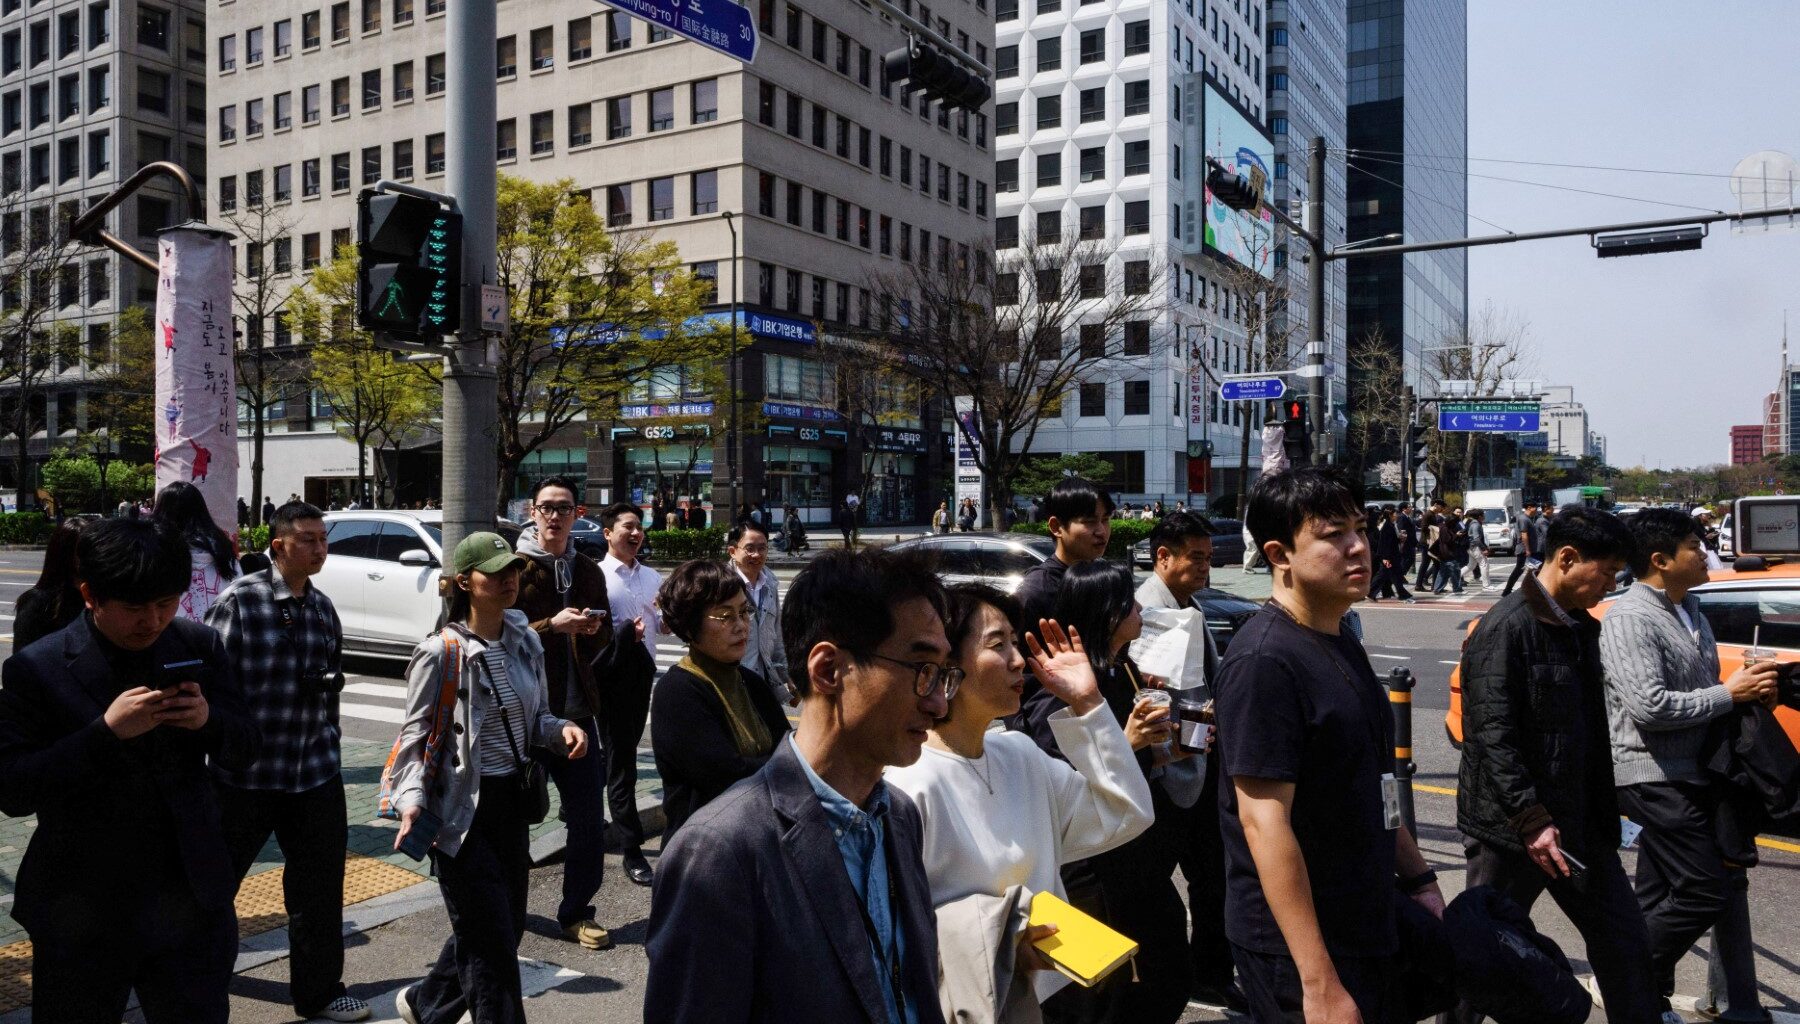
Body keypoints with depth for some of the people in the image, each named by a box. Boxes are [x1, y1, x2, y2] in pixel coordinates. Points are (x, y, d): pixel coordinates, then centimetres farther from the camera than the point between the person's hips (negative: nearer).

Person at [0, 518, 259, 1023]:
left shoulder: (199, 646, -1)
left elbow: (244, 750, 5)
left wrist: (208, 719, -18)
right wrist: (107, 731, -27)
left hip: (190, 901, 2)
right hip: (81, 916, -2)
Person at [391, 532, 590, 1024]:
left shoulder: (527, 642, 4)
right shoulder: (441, 652, -14)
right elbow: (415, 736, -10)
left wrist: (561, 730, -8)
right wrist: (412, 800, -23)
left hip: (511, 803, 7)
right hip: (462, 811, -7)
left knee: (506, 928, 18)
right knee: (492, 939, -1)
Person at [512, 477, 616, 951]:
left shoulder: (588, 570, 12)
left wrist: (593, 629, -2)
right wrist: (553, 626, -20)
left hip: (576, 707, 4)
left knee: (589, 819, 4)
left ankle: (576, 912, 18)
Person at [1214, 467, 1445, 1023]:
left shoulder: (1342, 642, 9)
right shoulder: (1263, 661, -21)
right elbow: (1265, 824, -25)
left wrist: (1418, 879, 17)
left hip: (1370, 928, 9)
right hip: (1300, 950, -9)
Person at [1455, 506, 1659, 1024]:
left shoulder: (1582, 628, 11)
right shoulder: (1504, 629, -18)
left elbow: (1590, 731, 18)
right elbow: (1493, 735, -22)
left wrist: (1604, 814, 16)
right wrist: (1531, 821, -24)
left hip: (1578, 821, 8)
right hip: (1512, 827, -8)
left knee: (1623, 937, 14)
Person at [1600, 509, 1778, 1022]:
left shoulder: (1689, 607, 12)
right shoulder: (1629, 618, -19)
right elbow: (1649, 707, -27)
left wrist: (1750, 686, 4)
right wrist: (1729, 695, -17)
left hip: (1690, 774, 9)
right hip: (1653, 777, -9)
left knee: (1661, 897, 15)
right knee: (1707, 890, -8)